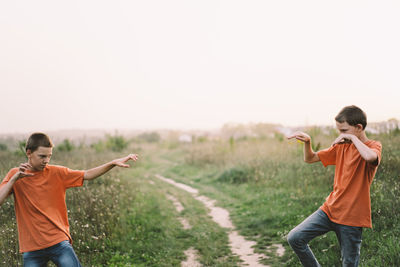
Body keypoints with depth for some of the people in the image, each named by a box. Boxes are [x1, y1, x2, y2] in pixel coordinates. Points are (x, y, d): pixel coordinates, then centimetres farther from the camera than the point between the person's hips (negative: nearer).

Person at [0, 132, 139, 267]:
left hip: (59, 242, 0)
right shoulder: (14, 175, 3)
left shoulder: (57, 173, 2)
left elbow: (87, 174, -1)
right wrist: (15, 178, -17)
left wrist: (113, 163, -11)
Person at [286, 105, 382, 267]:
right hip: (330, 209, 5)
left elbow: (369, 156, -34)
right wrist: (307, 142, -6)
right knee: (295, 238, -7)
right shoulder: (341, 146, 11)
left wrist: (352, 137, -19)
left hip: (352, 217, -5)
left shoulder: (374, 146, -7)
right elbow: (310, 158, 14)